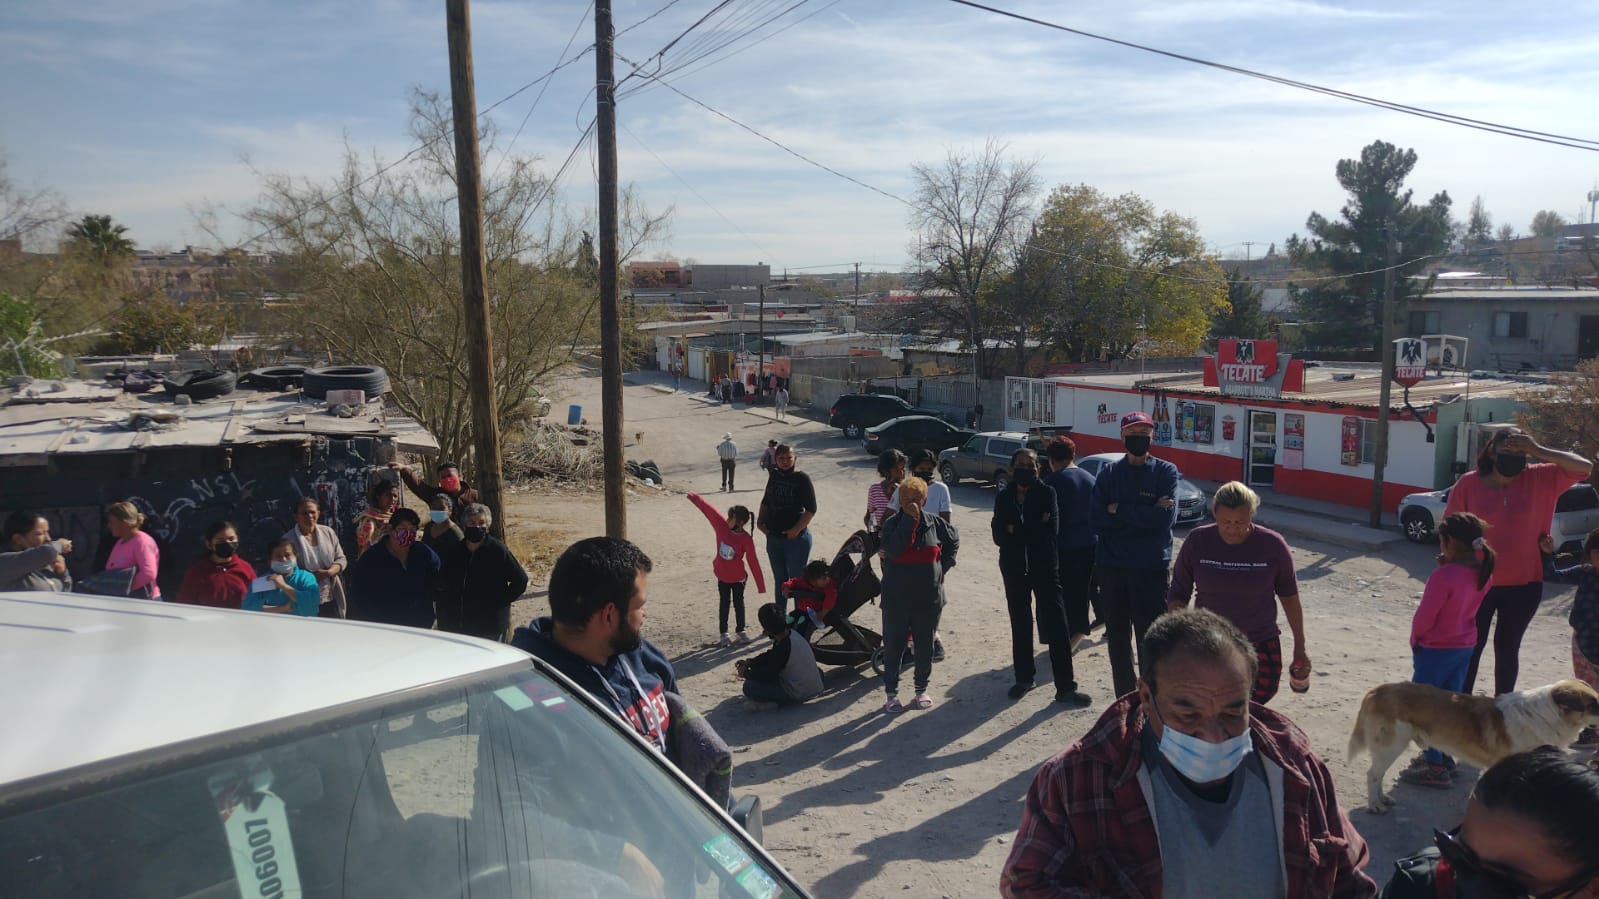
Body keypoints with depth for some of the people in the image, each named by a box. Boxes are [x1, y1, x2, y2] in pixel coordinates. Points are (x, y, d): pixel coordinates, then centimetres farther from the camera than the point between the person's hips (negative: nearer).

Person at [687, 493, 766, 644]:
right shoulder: (722, 527, -14)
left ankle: (741, 630, 27)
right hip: (722, 576, 3)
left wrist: (761, 585, -15)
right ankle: (723, 633, 18)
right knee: (724, 604, 11)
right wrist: (695, 498, 2)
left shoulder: (747, 540, -23)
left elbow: (753, 562, -19)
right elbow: (709, 511, -6)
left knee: (738, 603, 11)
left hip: (738, 578, -3)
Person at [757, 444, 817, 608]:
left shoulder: (802, 478, -11)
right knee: (780, 579, 18)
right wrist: (760, 521, 5)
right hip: (774, 537, 6)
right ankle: (780, 613, 31)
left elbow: (811, 509, -13)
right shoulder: (774, 476, 5)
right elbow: (766, 501, 19)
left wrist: (796, 530, -18)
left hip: (796, 538, -6)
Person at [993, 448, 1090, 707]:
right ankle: (1024, 677, 29)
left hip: (1044, 567, -3)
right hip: (1014, 569, 3)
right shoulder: (1003, 498, 3)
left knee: (1057, 627, -6)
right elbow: (998, 536, -5)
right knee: (1020, 626, 14)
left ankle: (1065, 687, -2)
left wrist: (1016, 530, -12)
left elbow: (1050, 530, -16)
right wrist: (1033, 529, -15)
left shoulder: (1046, 493, -5)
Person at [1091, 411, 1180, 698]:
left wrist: (1120, 510, -10)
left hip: (1151, 568, -3)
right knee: (1117, 638, 12)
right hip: (1111, 567, 3)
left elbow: (1166, 518, -15)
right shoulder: (1109, 473, 6)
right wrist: (1144, 515, -12)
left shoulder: (1166, 472, -1)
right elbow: (1097, 519, -6)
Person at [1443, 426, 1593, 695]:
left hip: (1523, 585, 2)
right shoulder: (1469, 483, -8)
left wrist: (1538, 450, -18)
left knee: (1507, 646, 13)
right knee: (1471, 645, 8)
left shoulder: (1539, 479, -2)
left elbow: (1584, 467, -9)